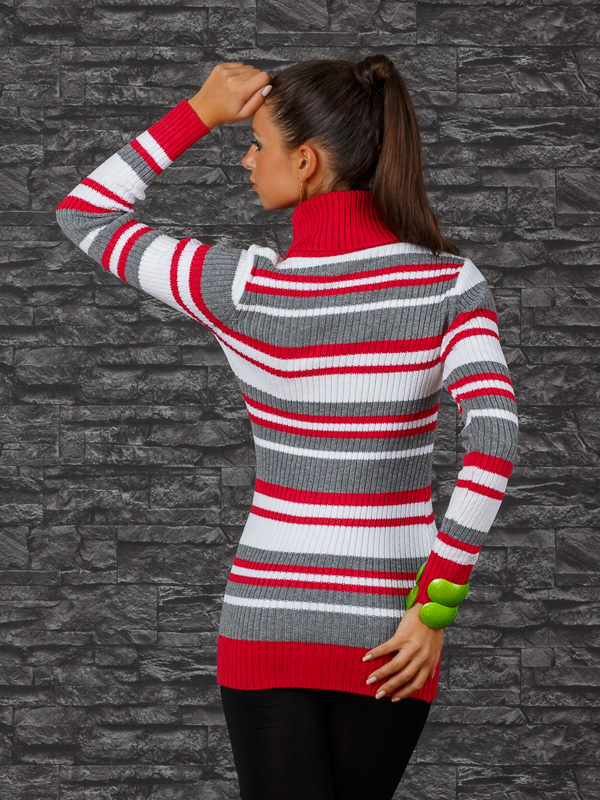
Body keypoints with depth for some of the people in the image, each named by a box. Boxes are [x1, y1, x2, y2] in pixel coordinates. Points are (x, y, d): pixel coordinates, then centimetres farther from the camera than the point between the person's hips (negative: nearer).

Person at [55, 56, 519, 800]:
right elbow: (493, 434, -21)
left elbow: (81, 215, 1)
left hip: (269, 617, -1)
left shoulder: (240, 287, -11)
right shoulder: (449, 282, -8)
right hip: (386, 633, 2)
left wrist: (198, 113, 0)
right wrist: (436, 608, -16)